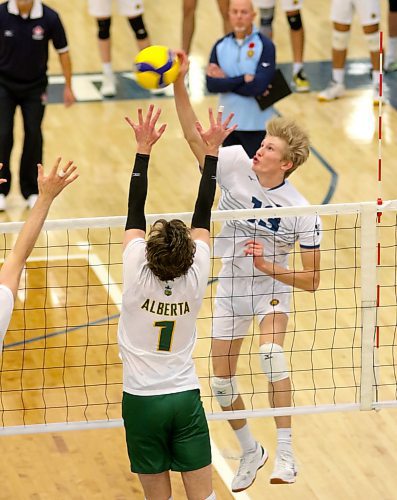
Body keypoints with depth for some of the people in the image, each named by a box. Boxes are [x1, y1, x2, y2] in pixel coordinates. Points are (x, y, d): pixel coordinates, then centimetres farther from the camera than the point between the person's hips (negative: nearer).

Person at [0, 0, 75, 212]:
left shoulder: (49, 17, -17)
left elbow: (62, 51, -3)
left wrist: (68, 87, 1)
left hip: (35, 87, 1)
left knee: (33, 137, 1)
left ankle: (31, 191, 16)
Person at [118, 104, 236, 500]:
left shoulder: (137, 276, -15)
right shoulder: (195, 278, -10)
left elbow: (135, 211, -8)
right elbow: (203, 213, -3)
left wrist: (143, 149, -4)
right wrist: (211, 151, 3)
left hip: (142, 402, -2)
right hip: (185, 398, 2)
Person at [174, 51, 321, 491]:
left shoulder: (303, 214, -21)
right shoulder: (236, 166, -15)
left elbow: (312, 280, -16)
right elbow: (194, 136, -23)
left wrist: (268, 267, -29)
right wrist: (179, 84, -35)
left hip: (272, 286, -4)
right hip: (230, 288, 4)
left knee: (270, 352, -34)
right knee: (222, 383, 6)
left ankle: (284, 452, -26)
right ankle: (250, 452, 33)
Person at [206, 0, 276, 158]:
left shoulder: (265, 45, -8)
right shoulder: (220, 46, 4)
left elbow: (258, 86, -19)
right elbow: (212, 84, -8)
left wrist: (226, 80, -11)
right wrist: (243, 80, -18)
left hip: (256, 125, -4)